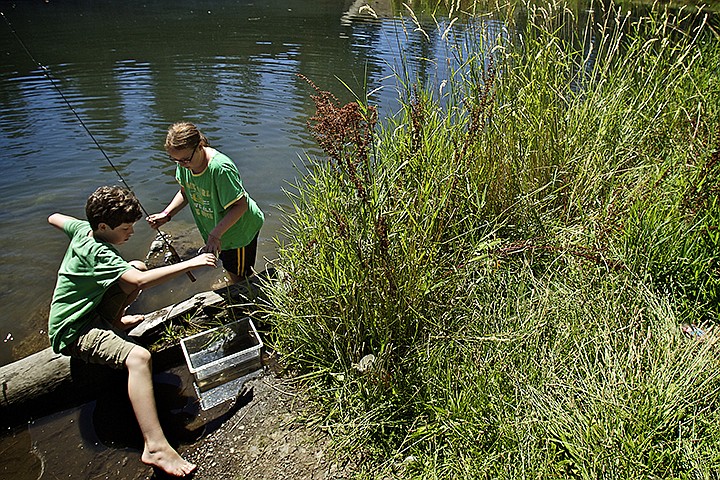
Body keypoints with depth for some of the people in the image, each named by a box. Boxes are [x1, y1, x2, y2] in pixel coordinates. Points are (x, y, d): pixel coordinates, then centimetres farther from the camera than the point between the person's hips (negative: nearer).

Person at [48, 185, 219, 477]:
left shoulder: (82, 228, -2)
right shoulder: (98, 252, -29)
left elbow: (54, 218, 21)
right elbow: (140, 283, -44)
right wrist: (189, 264, -41)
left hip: (88, 309, 10)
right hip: (73, 331, -10)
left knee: (138, 266, 14)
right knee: (139, 357, -35)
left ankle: (114, 321, 27)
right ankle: (156, 448, -39)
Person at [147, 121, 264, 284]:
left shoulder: (220, 168, -37)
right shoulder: (184, 163, -14)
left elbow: (241, 205, -33)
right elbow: (185, 192, 4)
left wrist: (215, 234, -38)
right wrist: (166, 214, -10)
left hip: (240, 229, -7)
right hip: (214, 229, 8)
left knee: (239, 276, 11)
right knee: (229, 269, 28)